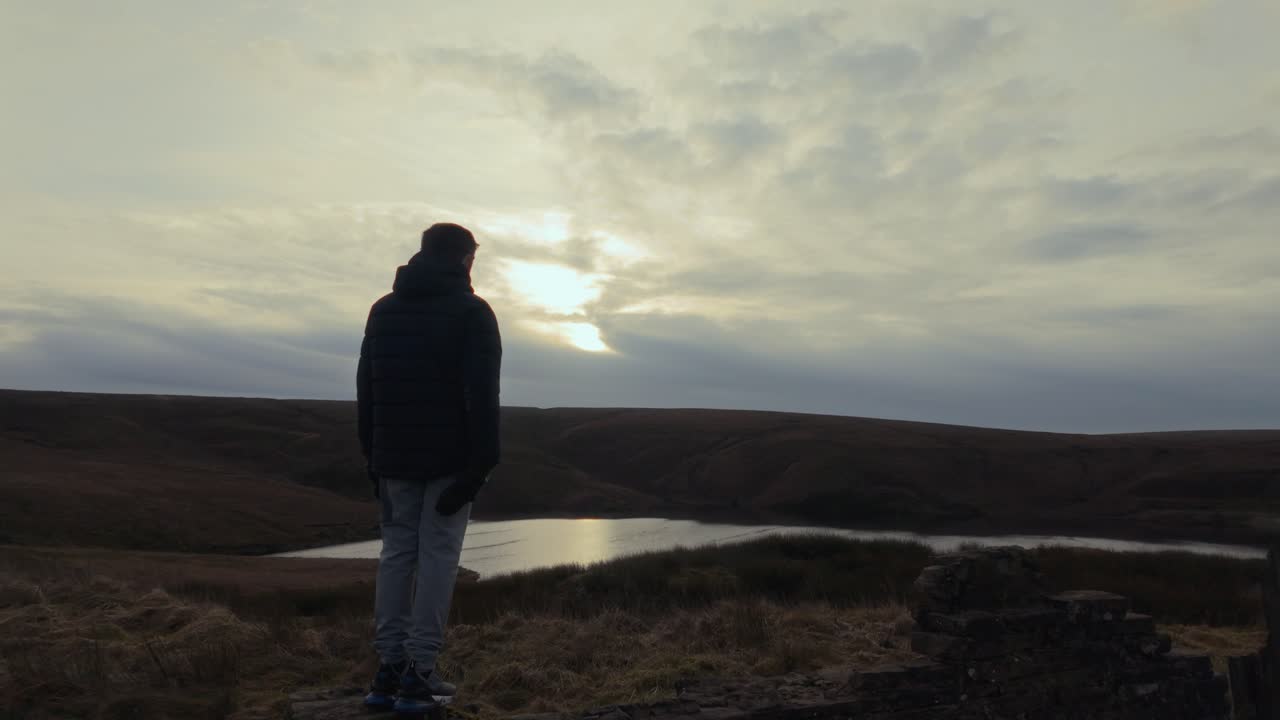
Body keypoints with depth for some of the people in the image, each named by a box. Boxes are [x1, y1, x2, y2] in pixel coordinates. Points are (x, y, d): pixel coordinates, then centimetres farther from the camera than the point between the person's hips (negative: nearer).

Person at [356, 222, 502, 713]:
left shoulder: (383, 310, 12)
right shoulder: (471, 311, -6)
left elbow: (365, 389, 12)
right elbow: (482, 394, -13)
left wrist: (372, 455, 15)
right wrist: (482, 462, -11)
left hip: (394, 457, 5)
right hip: (449, 457, -5)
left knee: (396, 552, 10)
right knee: (437, 555, -1)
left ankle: (390, 669, 12)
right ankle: (418, 674, 1)